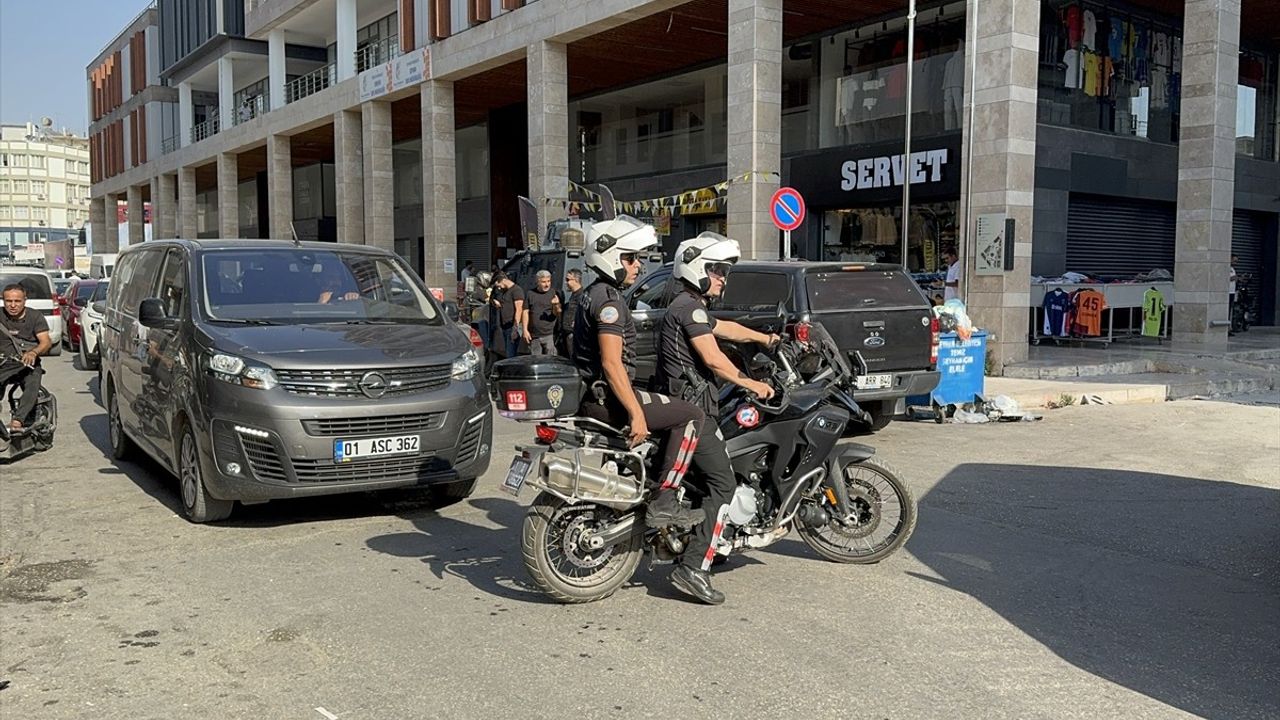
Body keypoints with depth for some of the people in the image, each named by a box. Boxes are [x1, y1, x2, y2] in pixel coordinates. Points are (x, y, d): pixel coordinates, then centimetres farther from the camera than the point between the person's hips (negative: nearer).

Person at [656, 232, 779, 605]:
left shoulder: (688, 306, 20)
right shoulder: (690, 307, -12)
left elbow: (726, 328, 33)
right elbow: (713, 359, -20)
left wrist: (766, 339, 41)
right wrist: (754, 385, -12)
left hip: (683, 406, 11)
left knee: (706, 477, 20)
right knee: (722, 483, -13)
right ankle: (694, 567, -17)